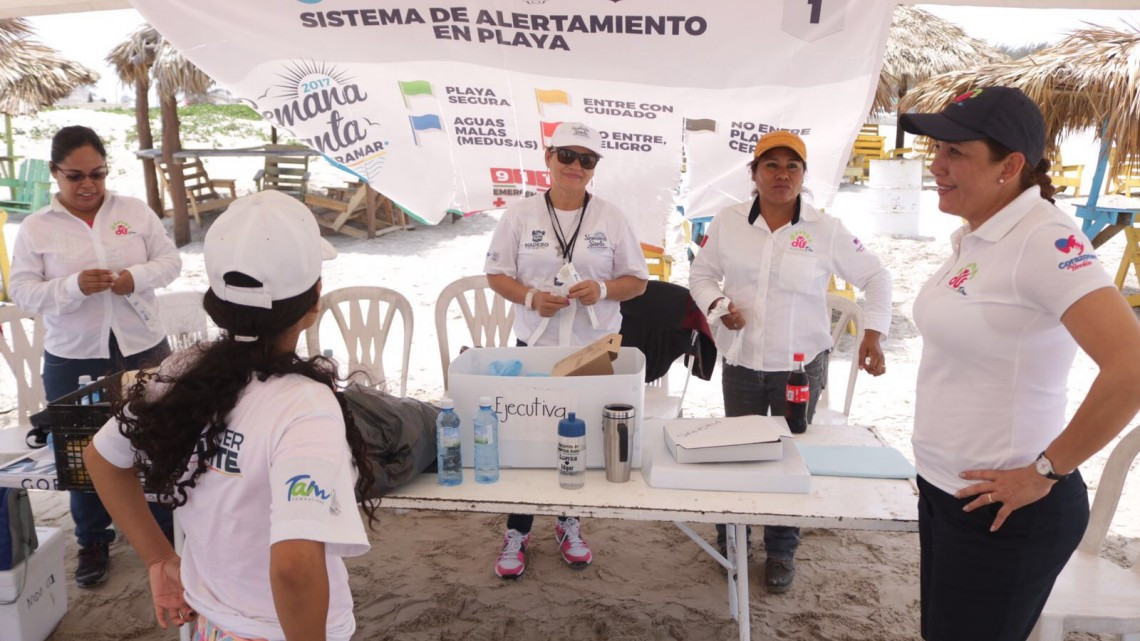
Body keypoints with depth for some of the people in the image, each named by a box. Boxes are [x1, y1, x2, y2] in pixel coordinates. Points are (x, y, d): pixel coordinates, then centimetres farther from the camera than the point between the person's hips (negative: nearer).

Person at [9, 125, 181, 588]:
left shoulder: (135, 210, 0)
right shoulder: (35, 228, -1)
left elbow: (170, 261, 1)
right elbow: (23, 292, -5)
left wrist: (135, 278, -19)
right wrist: (75, 286, -23)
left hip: (144, 350, 0)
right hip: (72, 361, 0)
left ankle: (166, 533, 29)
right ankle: (93, 542, 31)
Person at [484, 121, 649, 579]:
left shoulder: (611, 218, 3)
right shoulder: (520, 215, 1)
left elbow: (637, 280, 5)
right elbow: (496, 275, 3)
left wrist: (602, 290, -16)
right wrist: (531, 298, -16)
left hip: (596, 349, 1)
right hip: (534, 347, -1)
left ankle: (569, 525, 30)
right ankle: (517, 533, 19)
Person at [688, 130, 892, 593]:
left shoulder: (825, 230, -5)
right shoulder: (728, 222, -1)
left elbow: (875, 278, 2)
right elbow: (701, 273, 8)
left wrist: (874, 333, -9)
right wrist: (718, 304, -12)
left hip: (801, 365, -1)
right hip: (741, 363, 2)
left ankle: (782, 551, 27)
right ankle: (732, 538, 33)